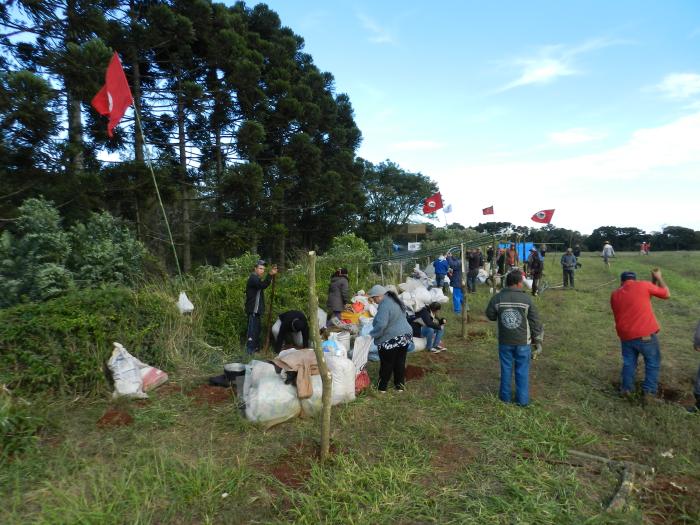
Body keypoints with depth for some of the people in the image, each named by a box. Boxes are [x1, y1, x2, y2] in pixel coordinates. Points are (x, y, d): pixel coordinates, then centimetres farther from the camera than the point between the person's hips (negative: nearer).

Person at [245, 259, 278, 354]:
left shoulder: (256, 278, 20)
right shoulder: (253, 278, -14)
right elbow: (263, 285, -34)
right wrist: (270, 274, -41)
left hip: (256, 309, 11)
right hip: (253, 309, -11)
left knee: (256, 329, 18)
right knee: (252, 329, -11)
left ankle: (255, 347, 29)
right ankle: (249, 351, -10)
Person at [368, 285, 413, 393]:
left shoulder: (384, 305, -22)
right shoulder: (395, 300, 8)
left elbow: (381, 325, -29)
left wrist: (372, 335, -16)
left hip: (391, 339, -8)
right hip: (405, 336, 9)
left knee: (387, 364, 6)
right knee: (400, 362, 16)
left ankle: (382, 387, 18)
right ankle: (399, 385, 26)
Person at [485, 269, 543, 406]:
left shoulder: (497, 298, -9)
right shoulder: (526, 299, -12)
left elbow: (490, 315, 4)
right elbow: (535, 322, -6)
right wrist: (538, 341, 5)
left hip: (504, 341, 1)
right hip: (523, 342, -1)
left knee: (506, 369, 14)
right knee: (522, 371, 10)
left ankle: (505, 396, 26)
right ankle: (522, 399, 20)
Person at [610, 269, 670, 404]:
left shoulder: (614, 295, 7)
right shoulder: (644, 285, -4)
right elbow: (666, 294, 8)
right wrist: (658, 278, 20)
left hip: (626, 335, 3)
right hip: (646, 334, -3)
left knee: (628, 362, 20)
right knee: (653, 362, 14)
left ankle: (626, 389, 27)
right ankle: (648, 392, 13)